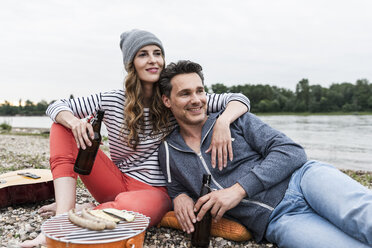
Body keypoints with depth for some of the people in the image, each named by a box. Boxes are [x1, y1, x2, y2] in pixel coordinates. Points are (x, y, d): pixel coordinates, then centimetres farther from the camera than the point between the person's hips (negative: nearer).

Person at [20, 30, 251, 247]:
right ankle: (64, 216, -23)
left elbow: (238, 100, -8)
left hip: (155, 191, -2)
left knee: (132, 206, -40)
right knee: (63, 126, -9)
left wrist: (223, 122, -32)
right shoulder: (111, 101, -1)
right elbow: (56, 107, 3)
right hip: (117, 182, 3)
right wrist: (74, 121, -21)